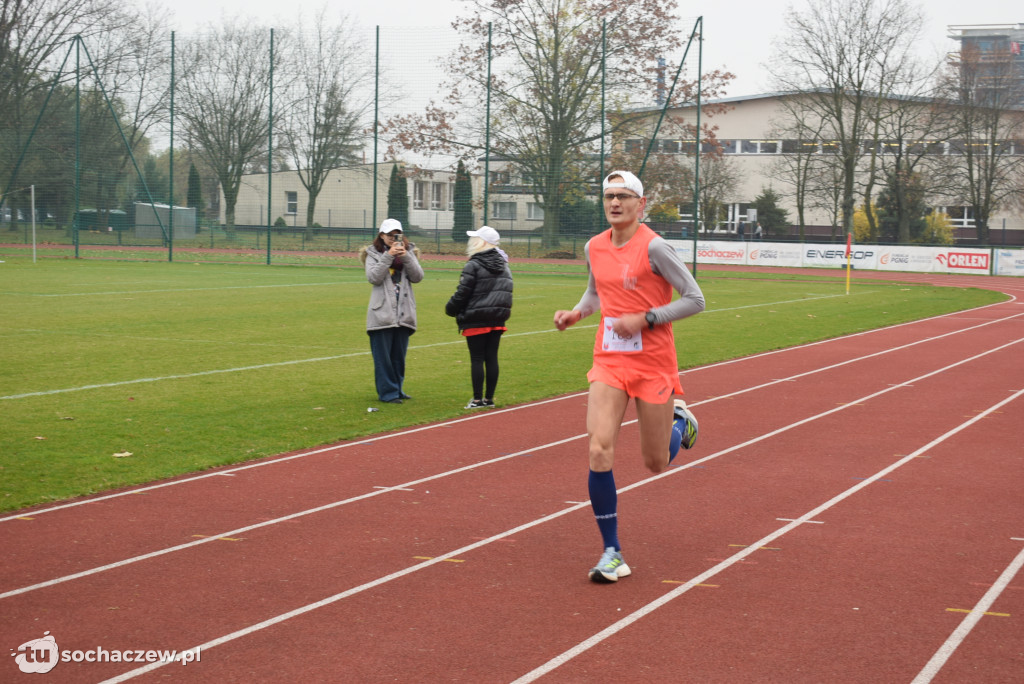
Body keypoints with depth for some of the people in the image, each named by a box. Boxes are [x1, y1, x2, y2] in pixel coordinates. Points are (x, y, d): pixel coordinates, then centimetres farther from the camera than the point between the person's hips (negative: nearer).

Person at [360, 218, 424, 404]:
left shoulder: (409, 252, 11)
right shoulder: (373, 254, 3)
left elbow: (418, 276, -1)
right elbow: (373, 277, -13)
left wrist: (406, 257, -14)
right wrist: (388, 256, -18)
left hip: (404, 312, 4)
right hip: (382, 312, -3)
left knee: (399, 355, 11)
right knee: (383, 356, -2)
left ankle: (397, 389, 22)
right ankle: (387, 391, 4)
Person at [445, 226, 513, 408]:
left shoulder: (473, 266, -12)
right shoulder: (503, 266, 10)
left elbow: (461, 294, -12)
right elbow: (507, 292, 14)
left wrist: (451, 309, 4)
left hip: (476, 321, -6)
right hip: (497, 320, 6)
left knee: (477, 359, 0)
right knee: (492, 358, 9)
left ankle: (478, 399, 2)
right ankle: (489, 398, 14)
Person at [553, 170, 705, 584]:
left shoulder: (653, 247, -13)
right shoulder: (594, 247, 4)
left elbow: (695, 299, -11)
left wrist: (645, 319, -19)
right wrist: (577, 313, 4)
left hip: (654, 366, -4)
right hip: (609, 363, 4)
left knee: (656, 463, 8)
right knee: (599, 451, -14)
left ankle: (679, 418, 44)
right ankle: (612, 553, -3)